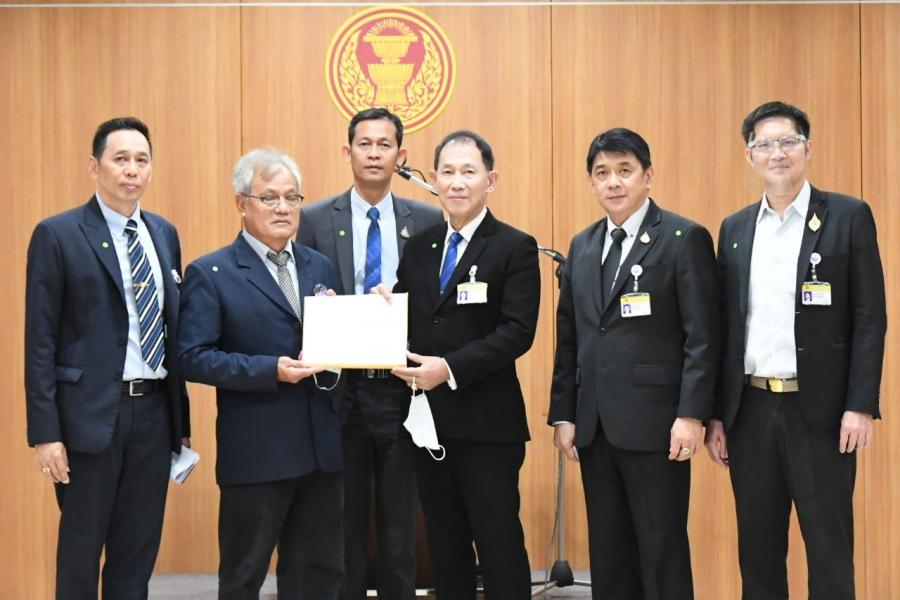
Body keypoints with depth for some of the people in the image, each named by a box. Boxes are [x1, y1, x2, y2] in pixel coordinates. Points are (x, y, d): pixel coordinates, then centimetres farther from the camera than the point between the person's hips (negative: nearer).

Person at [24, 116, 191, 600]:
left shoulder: (164, 234, 11)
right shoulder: (58, 235, -6)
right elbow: (40, 342, -8)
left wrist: (181, 418, 12)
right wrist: (45, 433, -13)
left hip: (155, 411, 5)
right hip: (91, 414, -5)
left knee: (138, 551, 13)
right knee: (80, 551, 7)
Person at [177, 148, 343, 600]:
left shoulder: (318, 266, 12)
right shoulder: (210, 274, -5)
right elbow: (192, 357, -12)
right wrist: (270, 371, -21)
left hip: (321, 445, 5)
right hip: (255, 452, -5)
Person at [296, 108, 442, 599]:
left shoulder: (428, 222, 4)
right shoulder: (315, 220, 1)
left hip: (402, 392, 1)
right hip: (339, 392, 0)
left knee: (400, 527, 8)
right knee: (344, 525, 9)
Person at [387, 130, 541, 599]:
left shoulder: (515, 248, -5)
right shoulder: (419, 247, 13)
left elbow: (517, 332, -14)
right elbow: (402, 319, 11)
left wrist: (451, 368, -21)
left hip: (487, 421, -6)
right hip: (429, 418, 6)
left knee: (498, 543, 1)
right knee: (444, 542, 14)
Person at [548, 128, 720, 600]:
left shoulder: (684, 239, -3)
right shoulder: (582, 246, 15)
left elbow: (702, 336, -8)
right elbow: (568, 337, 14)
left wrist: (692, 415, -15)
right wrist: (564, 413, 8)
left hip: (655, 423, -6)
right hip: (594, 426, 6)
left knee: (662, 551, 0)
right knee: (607, 551, 11)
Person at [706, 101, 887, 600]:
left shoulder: (848, 217, -1)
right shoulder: (735, 229, 11)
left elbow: (870, 319, -4)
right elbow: (726, 328, 11)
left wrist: (860, 405, -12)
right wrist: (716, 414, 7)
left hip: (818, 409, -4)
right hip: (750, 409, 4)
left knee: (829, 548, 3)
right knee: (757, 549, 10)